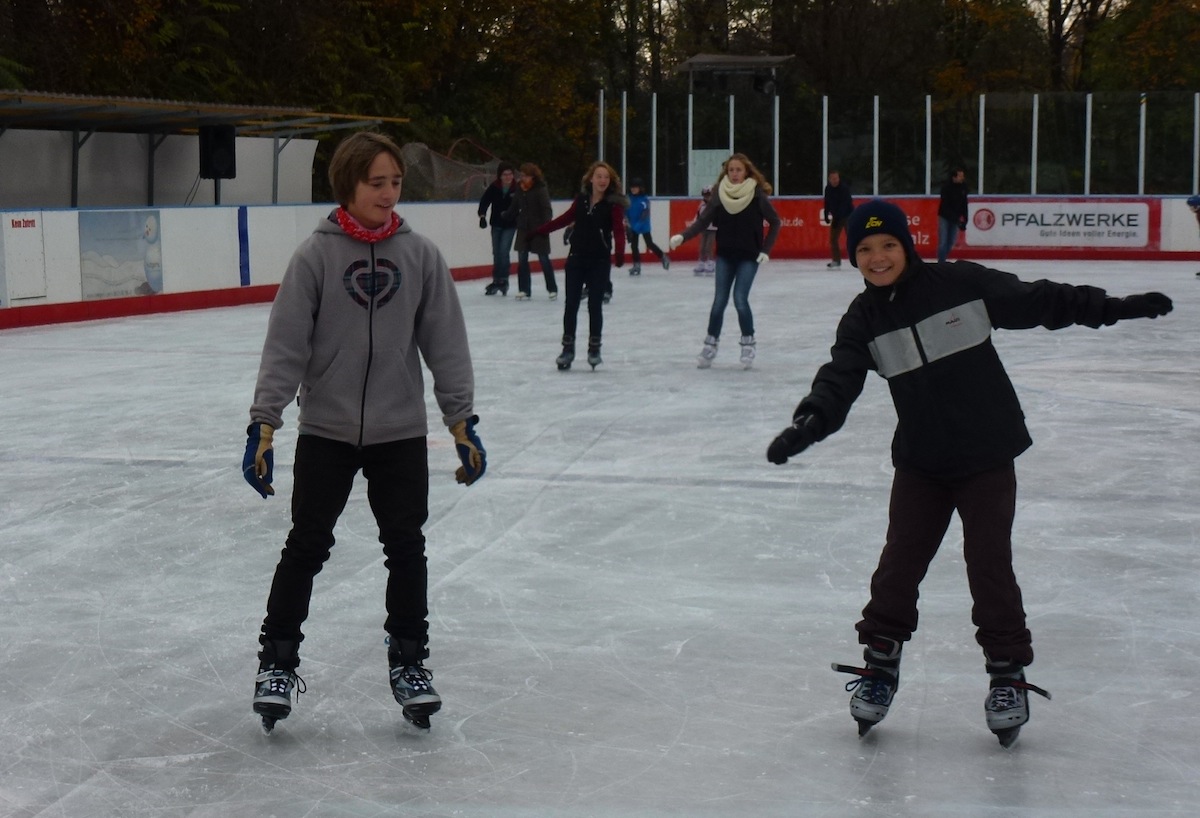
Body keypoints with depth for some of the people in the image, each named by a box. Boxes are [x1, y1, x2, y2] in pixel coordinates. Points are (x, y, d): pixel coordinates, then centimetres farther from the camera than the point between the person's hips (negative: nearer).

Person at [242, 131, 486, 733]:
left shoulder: (420, 255, -2)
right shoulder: (316, 255, -9)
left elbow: (445, 343, 2)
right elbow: (285, 345, -9)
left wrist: (462, 421, 1)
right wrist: (263, 423, -13)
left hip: (400, 433, 2)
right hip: (326, 430, -2)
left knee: (406, 547, 8)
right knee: (306, 546, 5)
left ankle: (409, 661, 24)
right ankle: (277, 661, 19)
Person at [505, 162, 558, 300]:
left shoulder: (541, 189, -13)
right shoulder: (520, 189, 4)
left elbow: (546, 209, -16)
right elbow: (515, 206, 14)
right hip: (523, 228, 5)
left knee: (544, 259, 3)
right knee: (522, 258, 2)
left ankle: (552, 289, 14)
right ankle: (524, 289, 8)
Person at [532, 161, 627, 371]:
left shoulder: (613, 204, -8)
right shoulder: (581, 199, 3)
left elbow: (618, 230, -16)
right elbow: (566, 219, 14)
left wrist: (619, 253, -33)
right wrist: (539, 231, 17)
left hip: (599, 261, -3)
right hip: (576, 259, 3)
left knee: (595, 305, 2)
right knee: (571, 304, 5)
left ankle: (594, 349, 16)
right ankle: (568, 348, 14)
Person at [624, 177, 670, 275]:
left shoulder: (644, 199, -17)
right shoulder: (629, 198, -2)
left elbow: (645, 214, -21)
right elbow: (626, 210, 6)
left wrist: (638, 224, -28)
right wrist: (626, 220, -12)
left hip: (644, 226, -5)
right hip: (632, 226, 5)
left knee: (649, 244, 2)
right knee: (633, 245, 4)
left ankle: (663, 257, 24)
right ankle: (636, 265, 13)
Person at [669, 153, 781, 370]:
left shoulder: (757, 194, -10)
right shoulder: (720, 194, -5)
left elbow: (775, 222, -4)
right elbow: (703, 220, -10)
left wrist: (766, 250, -10)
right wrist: (682, 236, -25)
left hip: (749, 256, -2)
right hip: (725, 256, 2)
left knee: (740, 299, -11)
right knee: (719, 301, 0)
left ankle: (748, 344, 6)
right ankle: (710, 344, 11)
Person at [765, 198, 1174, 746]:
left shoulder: (963, 285, -9)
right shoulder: (864, 320, 0)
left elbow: (1038, 301, -3)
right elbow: (839, 380, -10)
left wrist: (1111, 308, -5)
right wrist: (808, 424, -28)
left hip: (988, 455, -3)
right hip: (920, 461, 3)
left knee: (989, 563, -3)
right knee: (900, 561, 2)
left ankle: (1008, 674, 11)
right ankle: (880, 663, 19)